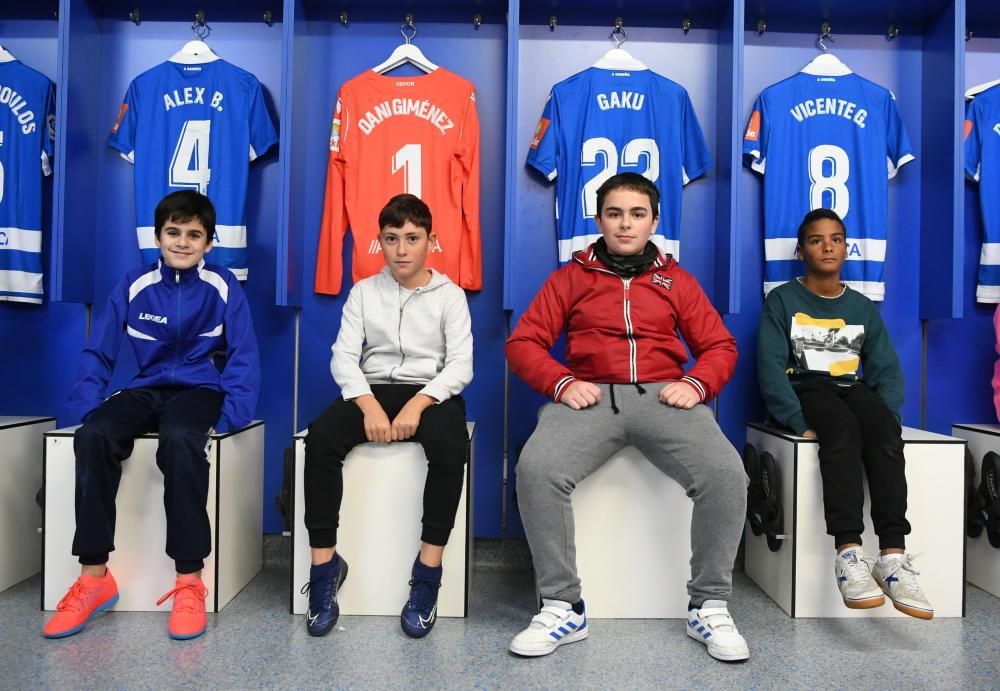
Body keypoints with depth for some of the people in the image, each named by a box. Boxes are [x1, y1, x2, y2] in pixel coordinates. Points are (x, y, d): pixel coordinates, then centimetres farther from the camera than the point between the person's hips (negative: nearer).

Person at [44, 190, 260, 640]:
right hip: (147, 391, 3)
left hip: (200, 389, -3)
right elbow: (98, 353, 8)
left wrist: (228, 418, -16)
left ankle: (189, 581, -28)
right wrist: (86, 410, -6)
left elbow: (244, 359, -4)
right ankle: (94, 577, -18)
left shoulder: (223, 288, -2)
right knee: (93, 435, -28)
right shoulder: (134, 287, 5)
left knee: (180, 440, -37)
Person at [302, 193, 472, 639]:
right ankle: (324, 564, -18)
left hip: (431, 393, -2)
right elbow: (343, 357, 1)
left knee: (449, 447, -36)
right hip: (372, 390, 2)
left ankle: (428, 570, -25)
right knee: (320, 438, -29)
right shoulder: (364, 291, 11)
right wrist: (369, 405, -19)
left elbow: (461, 366, -5)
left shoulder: (450, 295, 5)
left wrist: (418, 404, -23)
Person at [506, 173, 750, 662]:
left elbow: (720, 346, 16)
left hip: (662, 397, 1)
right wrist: (561, 383, -11)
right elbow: (523, 342, 7)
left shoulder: (677, 281, 20)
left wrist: (697, 384, -6)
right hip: (591, 396, -1)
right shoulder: (570, 277, 15)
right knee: (536, 468, -30)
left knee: (726, 473, -27)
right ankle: (563, 607, -14)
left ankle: (709, 606, -6)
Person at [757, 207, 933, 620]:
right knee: (843, 428, -36)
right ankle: (848, 553, -43)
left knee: (885, 431, -30)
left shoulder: (863, 307, 17)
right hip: (805, 388, -3)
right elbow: (771, 366, -8)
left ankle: (893, 557, -37)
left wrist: (886, 414, -11)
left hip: (852, 389, 4)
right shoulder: (782, 300, 4)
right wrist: (798, 422, -21)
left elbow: (886, 369, 10)